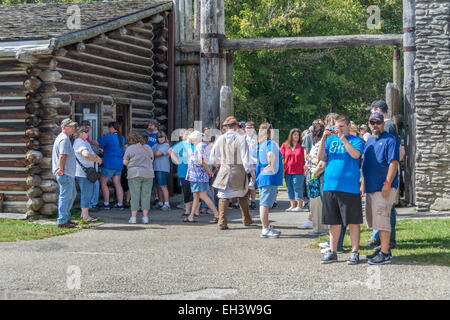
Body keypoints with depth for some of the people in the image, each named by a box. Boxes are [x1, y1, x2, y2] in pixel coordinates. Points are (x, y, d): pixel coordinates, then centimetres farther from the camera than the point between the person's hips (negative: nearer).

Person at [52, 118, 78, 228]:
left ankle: (66, 217, 26)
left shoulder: (63, 137, 18)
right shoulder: (64, 139, -16)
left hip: (68, 173, 11)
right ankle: (62, 221, 0)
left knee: (72, 194, 19)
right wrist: (62, 170, -19)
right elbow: (62, 156, -24)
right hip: (65, 174, -11)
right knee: (65, 196, -5)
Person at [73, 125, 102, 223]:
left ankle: (84, 213, 24)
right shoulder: (79, 143, -17)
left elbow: (91, 152, 30)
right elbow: (86, 154, -33)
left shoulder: (84, 142, 18)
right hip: (84, 173, -11)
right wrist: (96, 160, -19)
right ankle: (85, 216, -2)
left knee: (90, 193, 16)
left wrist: (97, 156, 8)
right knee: (86, 194, -7)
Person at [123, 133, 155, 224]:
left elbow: (125, 162, 0)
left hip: (134, 173, -3)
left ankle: (133, 217, 0)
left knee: (134, 196, 1)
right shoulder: (148, 147, 13)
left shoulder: (130, 148, -1)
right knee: (146, 195, 7)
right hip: (148, 174, 3)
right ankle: (145, 217, 5)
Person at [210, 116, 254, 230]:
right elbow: (245, 157, -11)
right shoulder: (241, 138, -8)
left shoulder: (221, 139, 1)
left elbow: (213, 158, 9)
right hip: (239, 169, -1)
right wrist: (248, 169, -1)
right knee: (242, 196, 16)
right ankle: (246, 220, 25)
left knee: (223, 196, 4)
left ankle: (222, 222, -4)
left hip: (224, 170, 1)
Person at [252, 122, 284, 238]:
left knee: (264, 203, 14)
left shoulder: (259, 145, 13)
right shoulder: (271, 143, -13)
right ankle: (265, 229, -6)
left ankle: (266, 227, 22)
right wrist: (272, 166, -21)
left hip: (261, 176, 9)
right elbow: (271, 154, -34)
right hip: (270, 177, -9)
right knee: (265, 203, -8)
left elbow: (253, 156, 30)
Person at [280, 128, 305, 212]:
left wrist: (305, 165, -12)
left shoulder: (301, 146, 1)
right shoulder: (285, 145, 7)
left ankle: (299, 206, 4)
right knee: (290, 189, 9)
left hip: (298, 171, -3)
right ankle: (292, 206, 18)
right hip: (288, 171, 3)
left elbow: (304, 158, 2)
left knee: (297, 188, -3)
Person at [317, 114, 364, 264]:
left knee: (353, 222, 1)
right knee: (334, 222, 10)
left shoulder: (356, 140, 2)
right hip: (330, 186, 4)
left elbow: (356, 154, -18)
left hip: (349, 188, -4)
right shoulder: (331, 140, 14)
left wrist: (342, 137, -16)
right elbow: (320, 157, 5)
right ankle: (332, 252, 18)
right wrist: (323, 139, -6)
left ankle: (354, 253, 10)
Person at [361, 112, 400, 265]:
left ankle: (385, 254, -6)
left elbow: (394, 163, -16)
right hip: (371, 187, 9)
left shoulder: (390, 140, -9)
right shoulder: (369, 141, 18)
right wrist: (363, 184, 20)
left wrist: (387, 184, -22)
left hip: (384, 188, -9)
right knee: (375, 219, 14)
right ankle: (383, 248, 26)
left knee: (382, 219, -10)